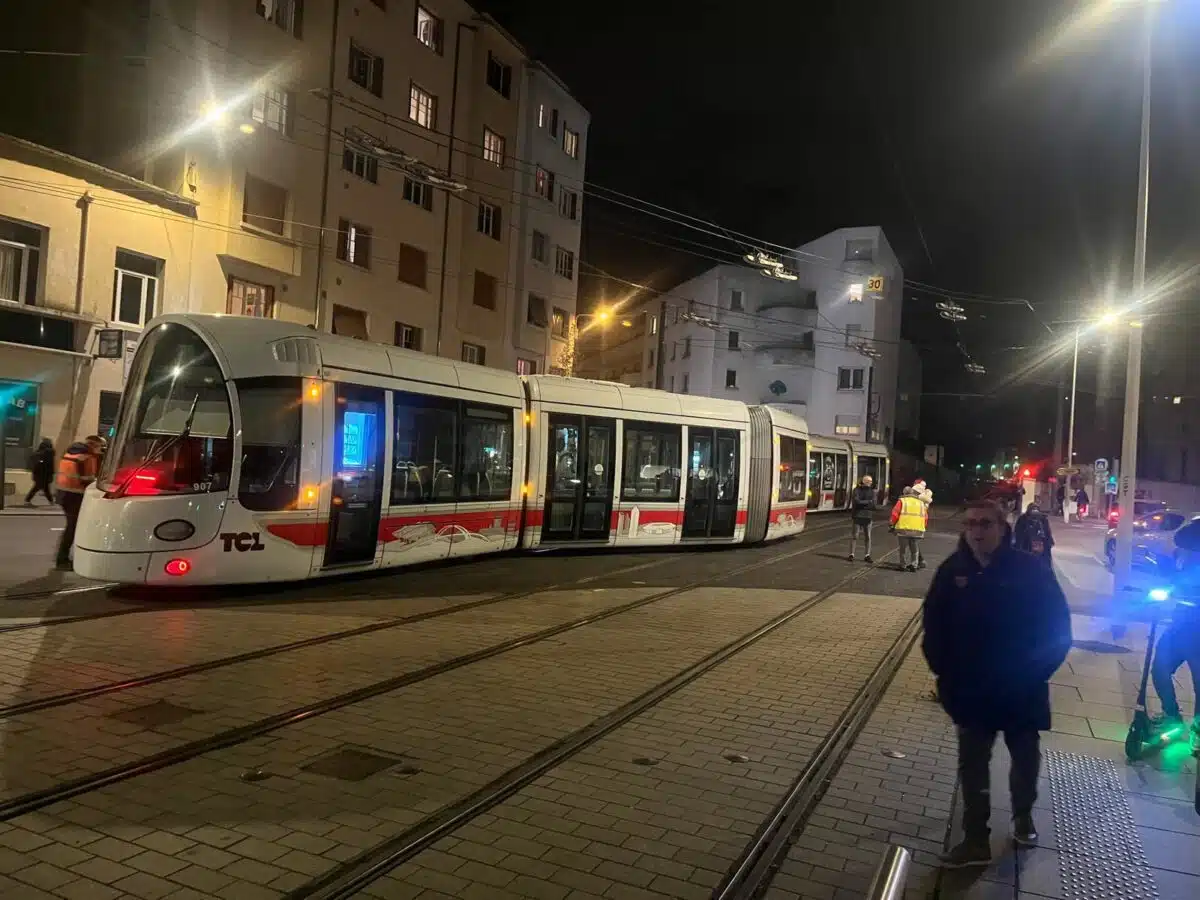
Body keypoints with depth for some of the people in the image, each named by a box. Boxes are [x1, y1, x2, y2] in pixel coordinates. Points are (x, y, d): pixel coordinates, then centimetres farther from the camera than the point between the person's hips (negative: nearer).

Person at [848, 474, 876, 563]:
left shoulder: (872, 491, 5)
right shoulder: (857, 490, -4)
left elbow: (874, 505, -6)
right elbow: (857, 502, -18)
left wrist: (862, 504, -14)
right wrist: (868, 502, -11)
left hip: (867, 517, 3)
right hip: (857, 516, -3)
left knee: (867, 537, 6)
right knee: (854, 536, 2)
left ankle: (867, 555, 13)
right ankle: (851, 554, 9)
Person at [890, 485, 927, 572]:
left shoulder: (902, 500, 4)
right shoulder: (921, 503, 15)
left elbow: (895, 514, -5)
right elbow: (926, 517, 11)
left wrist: (893, 524, 6)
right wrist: (922, 526, 20)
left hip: (904, 528, -3)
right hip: (918, 529, 3)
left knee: (904, 548, 6)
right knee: (915, 549, 13)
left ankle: (903, 565, 8)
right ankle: (913, 565, 12)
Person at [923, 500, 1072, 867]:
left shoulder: (1031, 570, -14)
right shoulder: (953, 570, -7)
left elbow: (1059, 629, -8)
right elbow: (934, 626, 2)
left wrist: (1034, 674, -11)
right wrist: (945, 673, -3)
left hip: (1021, 692, -1)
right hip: (970, 692, 1)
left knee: (1026, 758, 20)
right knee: (972, 765, 6)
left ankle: (1023, 814, 47)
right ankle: (976, 840, 18)